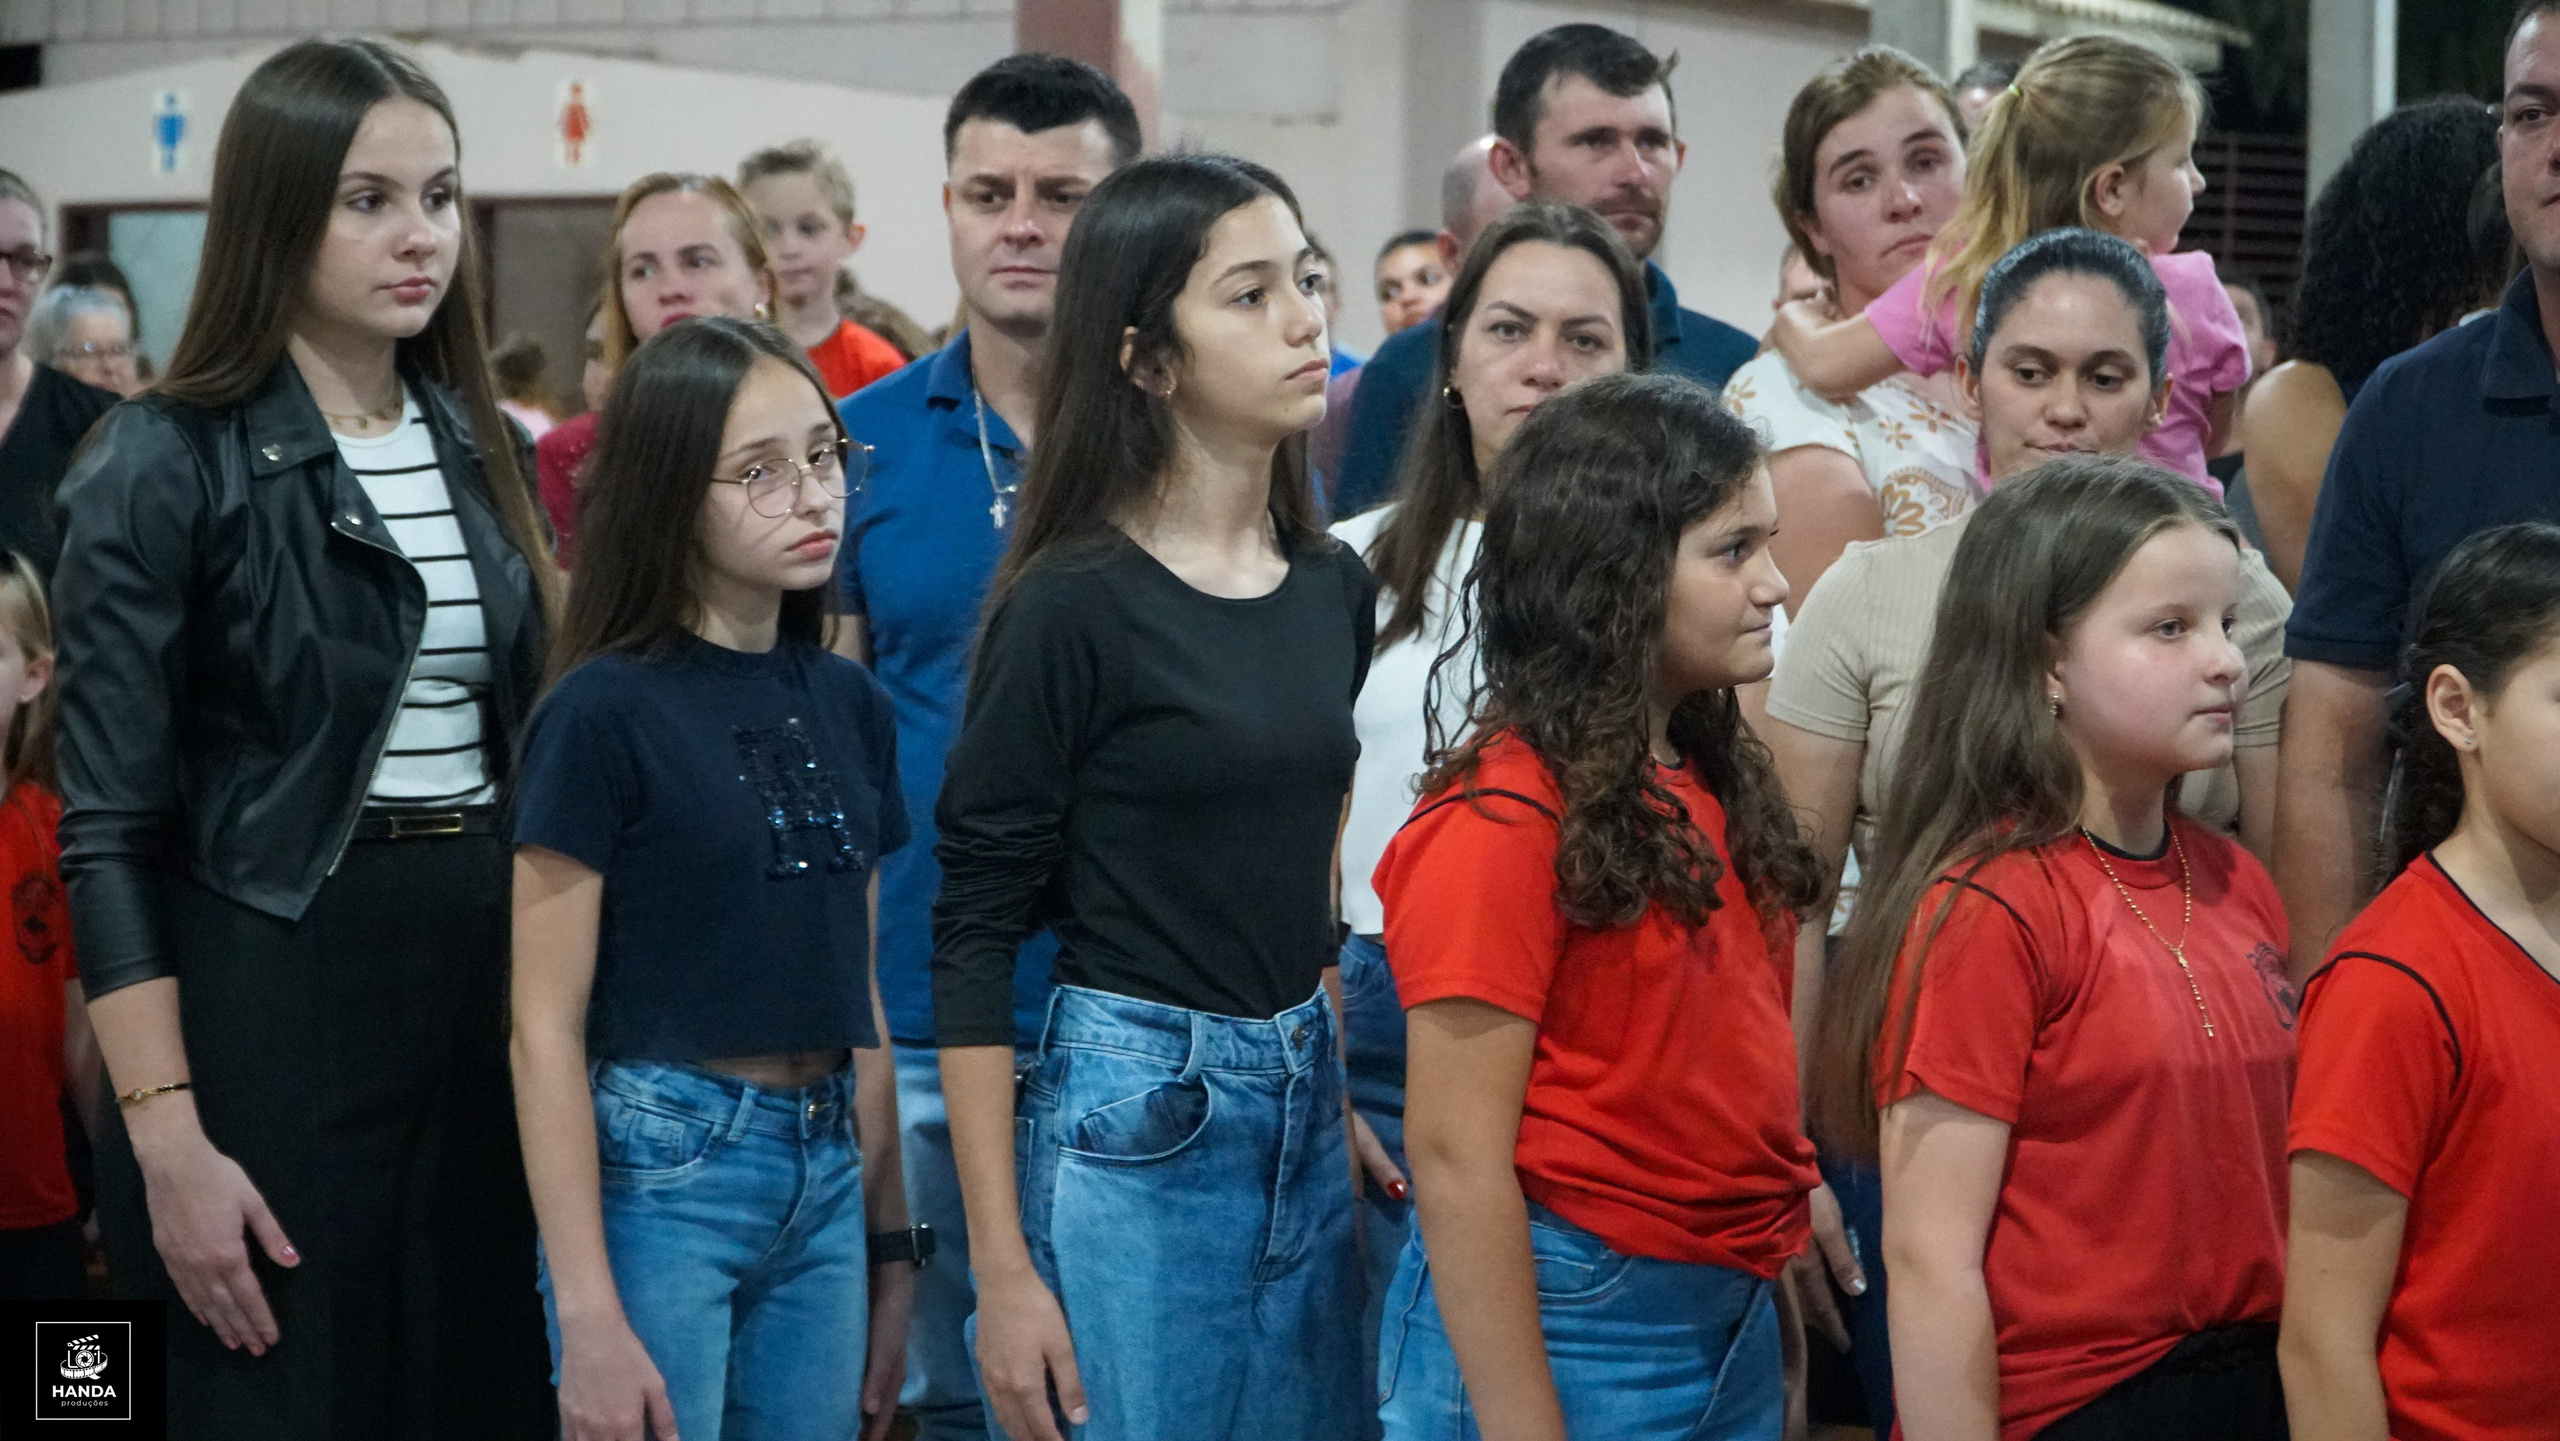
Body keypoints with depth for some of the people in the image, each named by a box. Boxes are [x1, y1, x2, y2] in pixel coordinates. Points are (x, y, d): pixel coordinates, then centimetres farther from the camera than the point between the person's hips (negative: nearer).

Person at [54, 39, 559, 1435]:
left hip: (494, 980, 6)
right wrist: (167, 1140, -17)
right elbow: (109, 831, -11)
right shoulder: (165, 463, -8)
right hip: (272, 998, -6)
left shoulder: (477, 445, 10)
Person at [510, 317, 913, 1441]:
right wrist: (588, 1317, -15)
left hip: (826, 1178, 6)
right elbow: (546, 1029, -10)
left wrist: (891, 1248, 13)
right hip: (656, 1174, -5)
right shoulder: (604, 714, -9)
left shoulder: (848, 705, 9)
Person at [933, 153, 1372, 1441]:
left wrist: (1337, 1085, 12)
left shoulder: (1336, 588, 8)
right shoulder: (1073, 609, -11)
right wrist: (1002, 1271, -13)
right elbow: (975, 934, -10)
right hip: (1133, 1124, -6)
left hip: (1306, 1113, 6)